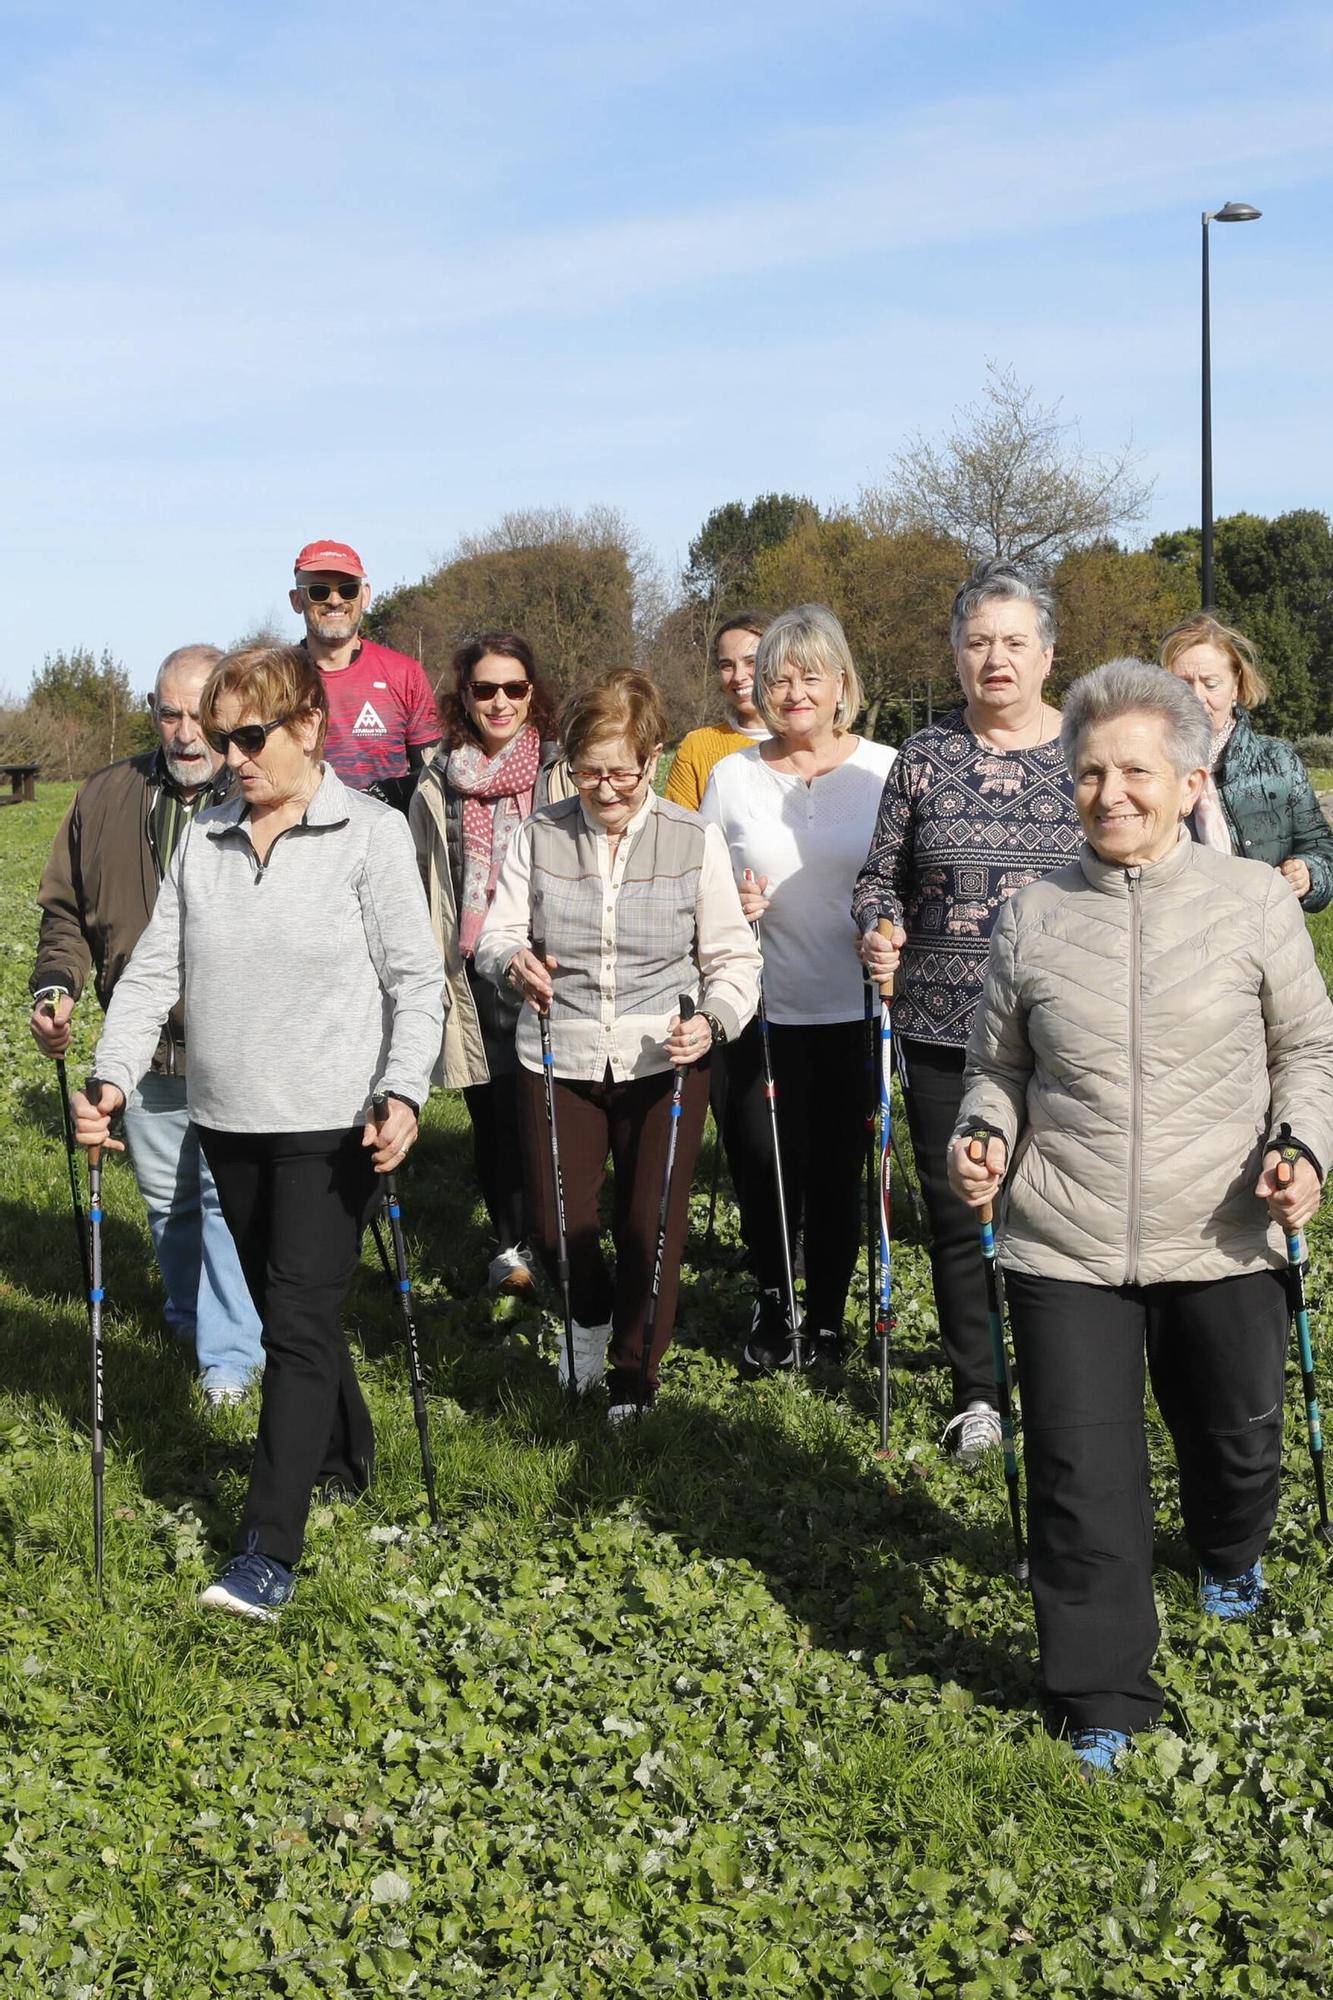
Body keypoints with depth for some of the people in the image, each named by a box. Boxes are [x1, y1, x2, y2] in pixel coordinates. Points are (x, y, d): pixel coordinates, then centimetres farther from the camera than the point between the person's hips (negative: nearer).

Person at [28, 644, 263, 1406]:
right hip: (145, 1052, 5)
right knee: (168, 1198, 20)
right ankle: (190, 1313, 42)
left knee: (231, 1199, -3)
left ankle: (231, 1352, 9)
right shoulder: (106, 799, 3)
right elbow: (67, 909, 12)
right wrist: (57, 984, -4)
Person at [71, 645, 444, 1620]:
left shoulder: (372, 834, -7)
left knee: (300, 1322, -7)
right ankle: (344, 1458, 38)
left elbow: (417, 981, -8)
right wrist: (112, 1076, -7)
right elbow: (155, 969, 6)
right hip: (230, 1119, 6)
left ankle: (269, 1550, -6)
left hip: (332, 1123, -5)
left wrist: (403, 1093, -20)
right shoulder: (204, 840, 7)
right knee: (281, 1309, 16)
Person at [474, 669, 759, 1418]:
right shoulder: (539, 836, -1)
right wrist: (514, 961, -23)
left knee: (652, 1224, 5)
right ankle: (589, 1316, 40)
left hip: (665, 1064, -1)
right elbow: (497, 934, 0)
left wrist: (714, 1020, -19)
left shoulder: (696, 840, -3)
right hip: (559, 1063, 1)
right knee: (558, 1222, 5)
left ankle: (635, 1378, 26)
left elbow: (733, 958, 0)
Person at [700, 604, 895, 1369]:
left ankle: (828, 1314, 24)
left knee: (841, 1168, 5)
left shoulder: (885, 769, 0)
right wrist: (731, 905, -10)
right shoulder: (731, 775, 5)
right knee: (769, 1164, 3)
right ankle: (772, 1303, 26)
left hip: (855, 1009, -1)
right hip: (764, 1009, 1)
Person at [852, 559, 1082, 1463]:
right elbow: (881, 875, 9)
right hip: (943, 1029, 1)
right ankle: (976, 1394, 24)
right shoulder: (926, 755, 4)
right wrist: (879, 930, -11)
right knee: (957, 1212, 8)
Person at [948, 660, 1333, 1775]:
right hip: (1065, 1252, 0)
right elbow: (998, 1067, 13)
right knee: (1081, 1472, 1)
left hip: (1222, 1244, 0)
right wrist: (984, 1139, -6)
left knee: (1238, 1438, 19)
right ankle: (1103, 1698, 18)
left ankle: (1231, 1555, 55)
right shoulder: (1033, 920, 2)